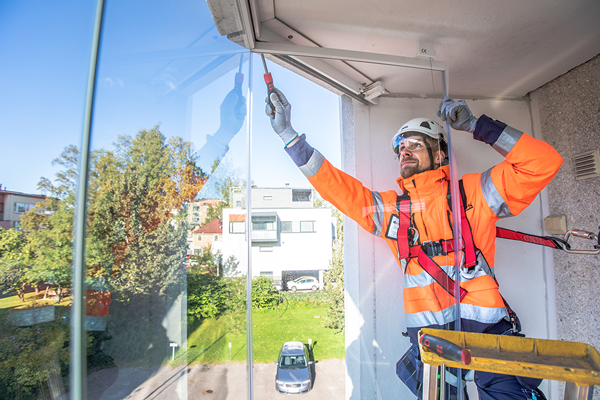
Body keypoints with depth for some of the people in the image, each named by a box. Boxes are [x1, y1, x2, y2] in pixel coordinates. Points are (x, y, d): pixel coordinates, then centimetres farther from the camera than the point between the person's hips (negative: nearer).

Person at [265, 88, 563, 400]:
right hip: (428, 335, 2)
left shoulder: (473, 192, 4)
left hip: (486, 328, -1)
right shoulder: (389, 208, 8)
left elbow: (543, 163, -1)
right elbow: (333, 183, 7)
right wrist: (287, 132, 4)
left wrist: (476, 126, -6)